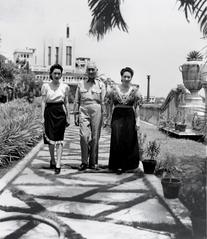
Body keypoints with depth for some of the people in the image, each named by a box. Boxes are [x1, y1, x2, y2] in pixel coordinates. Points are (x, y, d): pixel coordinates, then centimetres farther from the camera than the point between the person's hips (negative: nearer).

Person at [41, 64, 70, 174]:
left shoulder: (65, 87, 5)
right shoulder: (45, 86, 3)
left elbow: (66, 103, 9)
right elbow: (43, 102, 2)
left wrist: (68, 117, 7)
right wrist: (42, 117, -4)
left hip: (60, 113, 0)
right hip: (49, 112, 0)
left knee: (59, 140, -5)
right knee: (50, 139, 7)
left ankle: (58, 164, -3)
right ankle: (52, 160, 30)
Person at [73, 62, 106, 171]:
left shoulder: (101, 84, 10)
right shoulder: (81, 84, 13)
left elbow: (103, 102, 7)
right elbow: (76, 101, 15)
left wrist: (105, 117, 1)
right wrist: (76, 114, 8)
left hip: (96, 112, 0)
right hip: (83, 111, 0)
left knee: (95, 138, 2)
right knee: (84, 136, -12)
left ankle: (93, 162, 15)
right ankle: (84, 162, 1)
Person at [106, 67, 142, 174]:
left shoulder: (134, 90, 4)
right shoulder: (114, 88, 5)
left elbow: (136, 107, 3)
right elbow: (110, 104, 10)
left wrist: (137, 120, -2)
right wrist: (109, 116, 5)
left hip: (129, 117, 0)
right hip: (117, 116, 0)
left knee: (128, 142, 3)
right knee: (117, 141, -8)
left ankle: (125, 165, 18)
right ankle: (117, 165, 2)